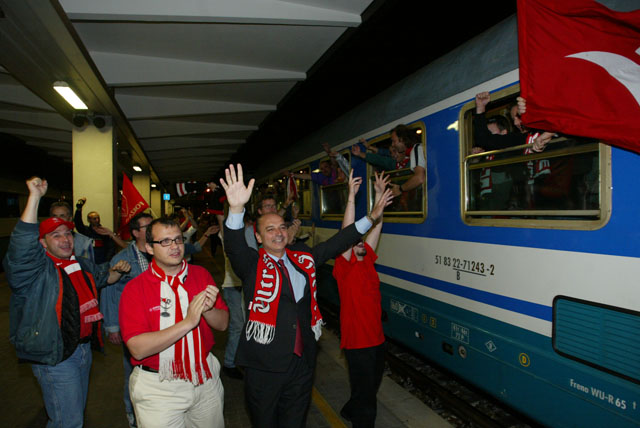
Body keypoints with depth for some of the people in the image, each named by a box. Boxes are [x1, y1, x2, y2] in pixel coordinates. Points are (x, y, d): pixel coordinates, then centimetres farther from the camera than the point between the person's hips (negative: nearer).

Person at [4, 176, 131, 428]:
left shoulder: (82, 265, 10)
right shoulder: (36, 269, -14)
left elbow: (103, 277, 29)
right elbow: (22, 243, -33)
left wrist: (118, 270, 6)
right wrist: (35, 196, -37)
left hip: (84, 348, 8)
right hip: (55, 356, -8)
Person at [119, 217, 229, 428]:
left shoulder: (201, 274, -1)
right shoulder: (134, 289, -12)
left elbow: (223, 324, -1)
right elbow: (138, 349, -21)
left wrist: (207, 310, -22)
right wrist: (187, 322, -27)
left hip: (206, 379, 4)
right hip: (158, 389, -3)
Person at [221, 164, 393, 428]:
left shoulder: (302, 259, 6)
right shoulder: (252, 265, -9)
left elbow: (336, 244, 11)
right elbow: (234, 247, -28)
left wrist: (371, 217, 9)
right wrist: (237, 208, -47)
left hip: (302, 359, 4)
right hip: (265, 364, -4)